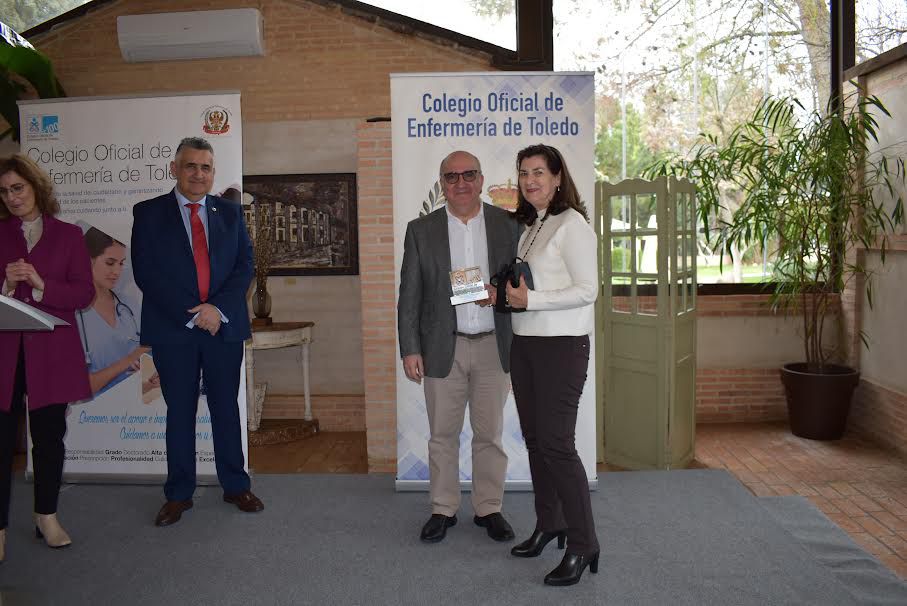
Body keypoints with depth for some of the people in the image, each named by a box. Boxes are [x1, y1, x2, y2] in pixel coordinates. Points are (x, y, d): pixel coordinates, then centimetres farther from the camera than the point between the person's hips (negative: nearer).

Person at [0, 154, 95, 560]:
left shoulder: (68, 235, 7)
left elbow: (84, 294, -1)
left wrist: (40, 284, -15)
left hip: (52, 352, 0)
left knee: (49, 435, 8)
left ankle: (46, 517, 22)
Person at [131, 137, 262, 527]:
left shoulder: (230, 212, 10)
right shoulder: (149, 213, 3)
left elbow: (244, 265, 4)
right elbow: (145, 272, -5)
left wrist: (219, 308, -11)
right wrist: (191, 315, -12)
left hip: (224, 325, 2)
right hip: (173, 329, -1)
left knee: (227, 408, 9)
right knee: (179, 413, 7)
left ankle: (235, 486, 22)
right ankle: (179, 494, 20)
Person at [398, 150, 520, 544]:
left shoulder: (508, 225, 3)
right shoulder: (421, 230, 3)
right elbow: (409, 295, 3)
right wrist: (409, 349, -3)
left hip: (494, 346, 0)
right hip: (443, 348, 0)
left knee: (490, 434, 9)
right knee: (442, 434, 9)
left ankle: (489, 508, 24)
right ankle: (443, 510, 24)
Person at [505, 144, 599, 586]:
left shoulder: (572, 223, -9)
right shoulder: (526, 227, 15)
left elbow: (587, 290, -14)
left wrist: (530, 300, -19)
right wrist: (505, 295, 0)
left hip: (562, 345, -8)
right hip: (524, 342, 8)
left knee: (556, 443, -8)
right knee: (535, 439, 13)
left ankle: (582, 545, 3)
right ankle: (549, 524, 27)